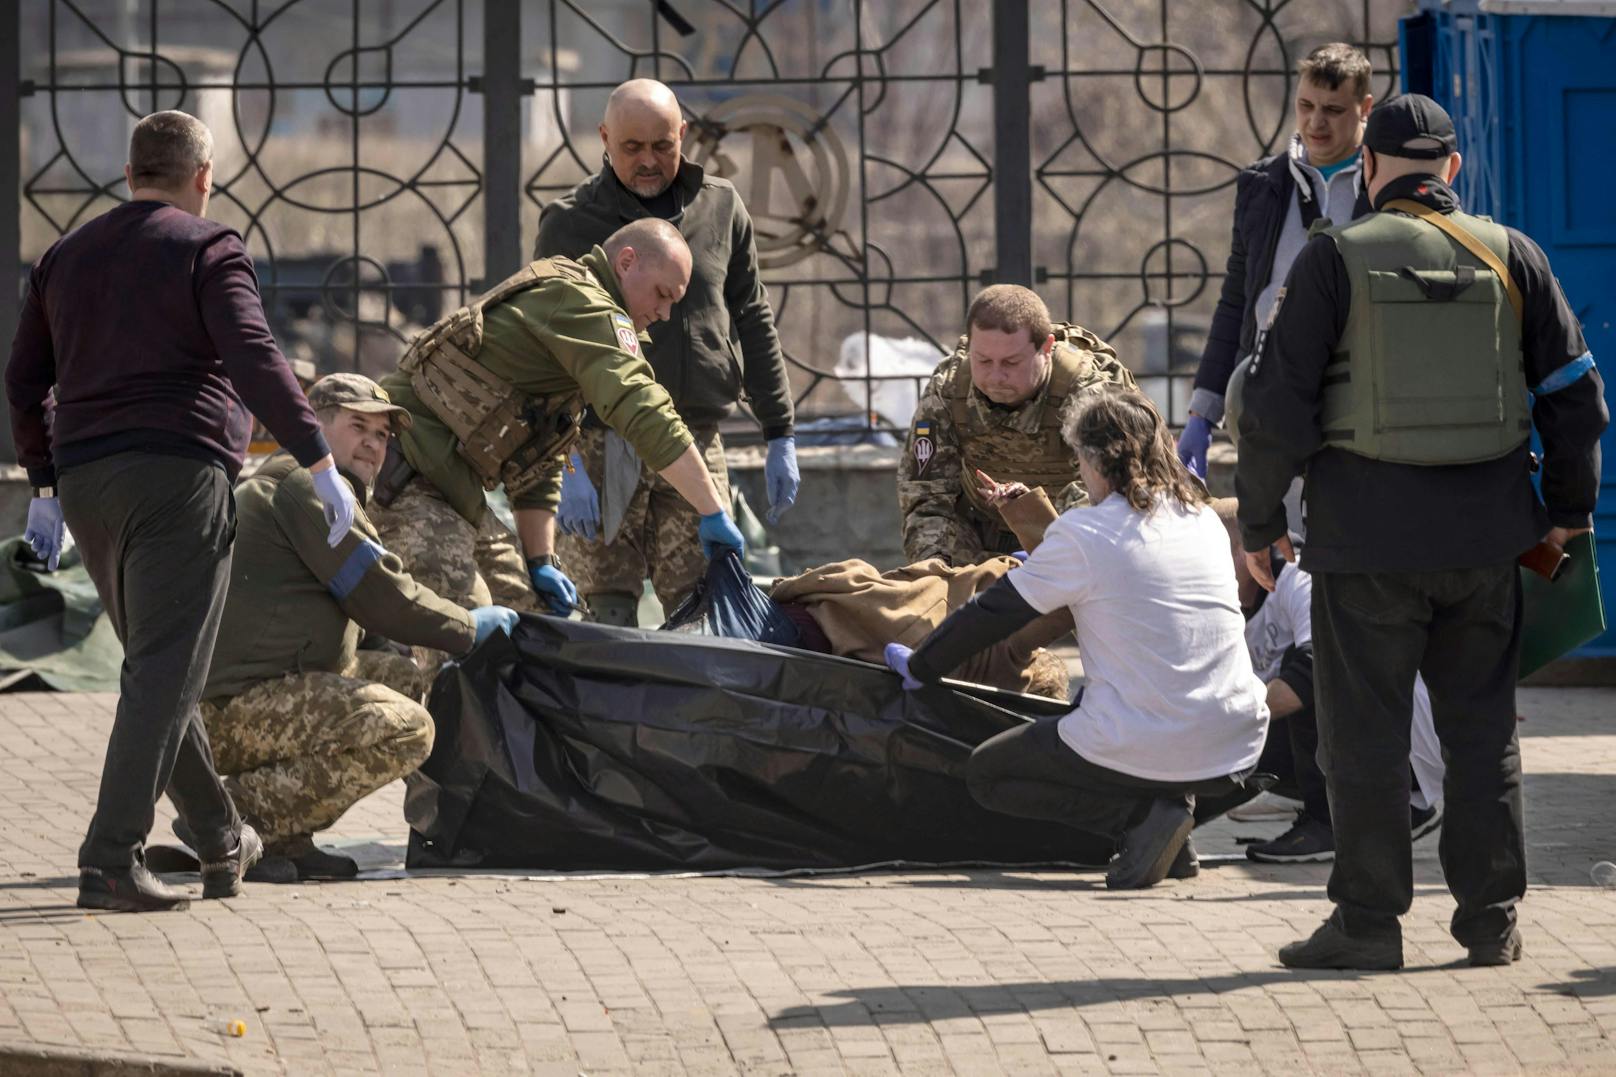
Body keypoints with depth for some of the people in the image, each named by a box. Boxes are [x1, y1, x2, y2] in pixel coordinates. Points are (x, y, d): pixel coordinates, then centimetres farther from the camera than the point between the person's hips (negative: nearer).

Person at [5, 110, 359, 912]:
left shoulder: (65, 258, 19)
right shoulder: (208, 250, -1)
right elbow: (254, 359, -14)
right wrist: (320, 465, -13)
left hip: (84, 481, 7)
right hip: (177, 472, -7)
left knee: (157, 665, 18)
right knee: (164, 671, -10)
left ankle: (221, 843, 23)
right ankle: (110, 861, -20)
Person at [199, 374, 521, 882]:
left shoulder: (270, 485, 29)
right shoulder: (310, 483, -6)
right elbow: (380, 596, -10)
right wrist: (470, 628, 5)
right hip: (233, 708, -11)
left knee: (406, 677, 20)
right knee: (405, 730, -24)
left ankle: (283, 837, 7)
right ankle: (234, 814, -17)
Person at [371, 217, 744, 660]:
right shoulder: (581, 302, -11)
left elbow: (537, 467, 24)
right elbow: (643, 412, -23)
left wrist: (540, 562, 15)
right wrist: (713, 513, -23)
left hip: (448, 483, 11)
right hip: (406, 472, -11)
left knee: (517, 609, 13)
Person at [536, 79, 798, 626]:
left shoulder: (721, 208, 12)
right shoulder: (568, 222, 3)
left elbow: (753, 322, 18)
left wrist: (779, 436, 15)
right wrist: (564, 463, -10)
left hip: (696, 442, 2)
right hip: (603, 446, -2)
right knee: (609, 611, -5)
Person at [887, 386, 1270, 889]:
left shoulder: (1082, 534, -8)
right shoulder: (1203, 518, 10)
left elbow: (991, 613, 2)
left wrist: (918, 666, 18)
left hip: (1144, 751, -7)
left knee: (986, 775, 16)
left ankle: (1141, 816, -2)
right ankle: (1173, 803, 12)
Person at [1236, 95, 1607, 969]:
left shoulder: (1336, 258, -5)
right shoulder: (1510, 255, 5)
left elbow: (1278, 399, -6)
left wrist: (1259, 520, 4)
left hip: (1368, 536, -3)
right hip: (1485, 534, 3)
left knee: (1364, 731, 3)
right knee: (1481, 727, 11)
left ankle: (1368, 921, 4)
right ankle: (1490, 919, 12)